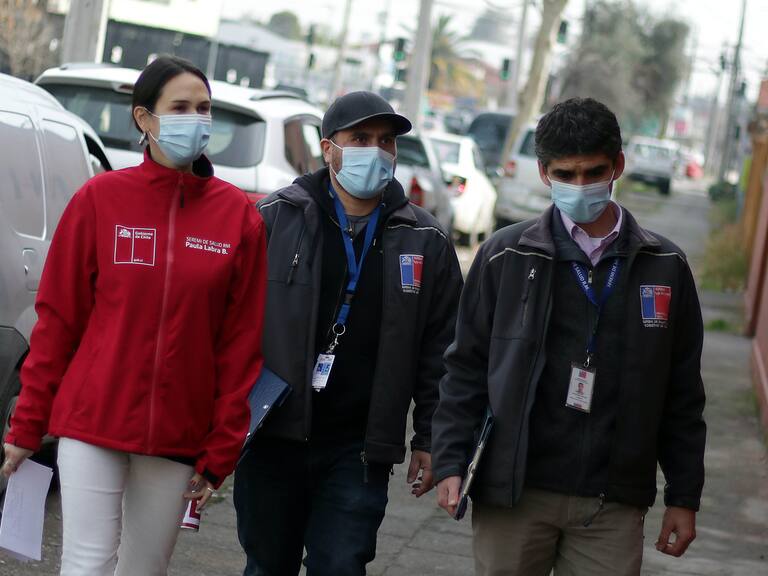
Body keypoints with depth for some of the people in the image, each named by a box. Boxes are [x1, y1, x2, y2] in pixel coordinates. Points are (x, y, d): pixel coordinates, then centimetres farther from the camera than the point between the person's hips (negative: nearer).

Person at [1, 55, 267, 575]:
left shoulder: (239, 215, 1)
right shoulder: (99, 199, -1)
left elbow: (241, 343, 2)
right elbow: (57, 318, 2)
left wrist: (220, 454, 1)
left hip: (178, 436, 1)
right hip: (92, 423, -1)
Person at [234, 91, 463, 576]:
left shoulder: (426, 242, 5)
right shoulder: (274, 218, 0)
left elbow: (440, 350, 7)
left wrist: (430, 440, 4)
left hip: (359, 449, 0)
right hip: (271, 436, 0)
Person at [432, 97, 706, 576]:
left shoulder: (665, 267, 4)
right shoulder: (506, 257, 2)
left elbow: (683, 395, 8)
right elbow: (467, 369, 6)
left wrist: (684, 497, 7)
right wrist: (451, 464, -2)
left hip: (613, 503, 1)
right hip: (513, 492, 0)